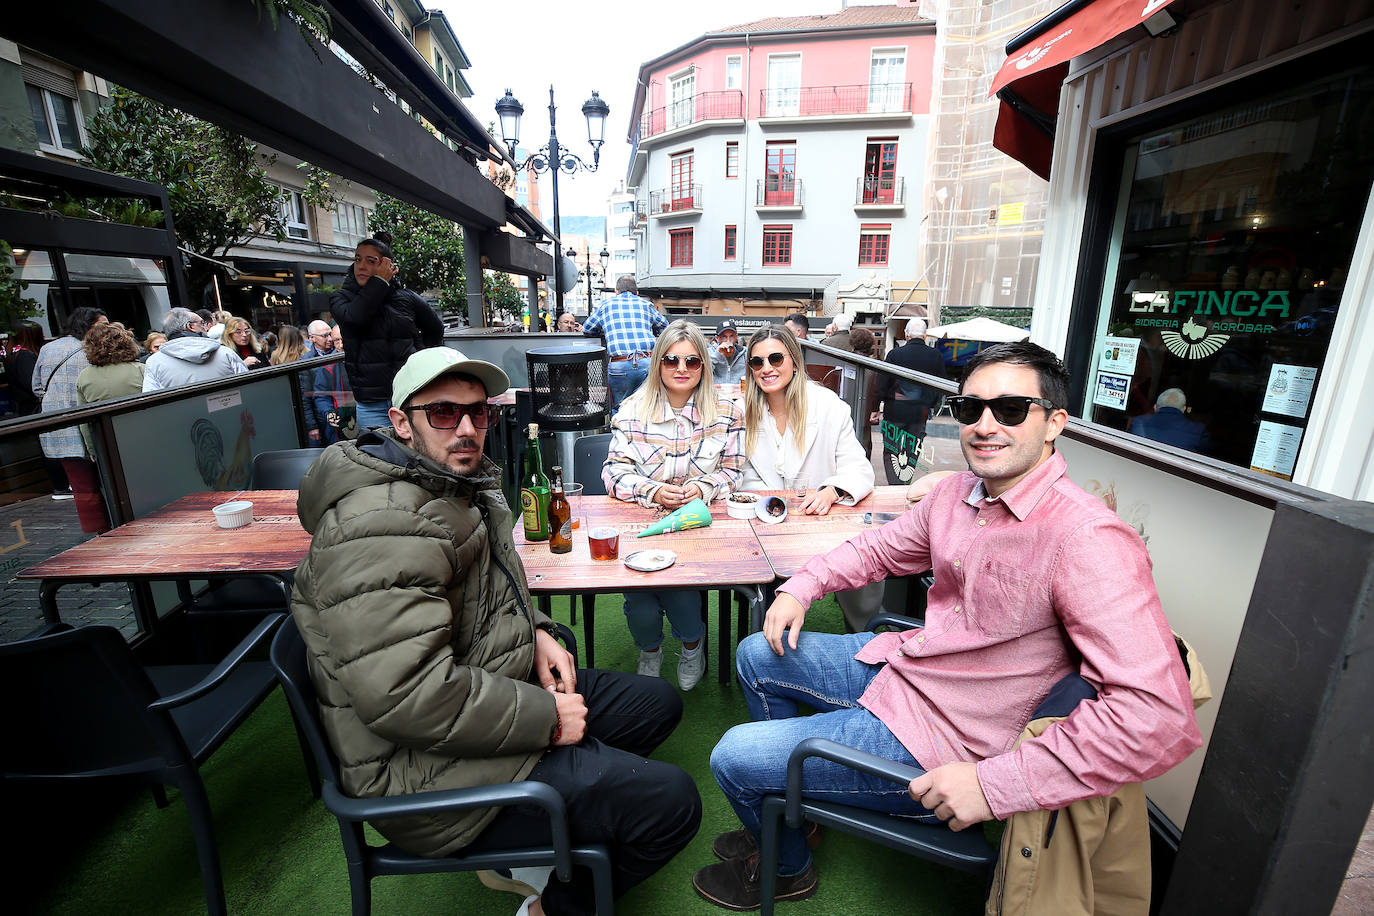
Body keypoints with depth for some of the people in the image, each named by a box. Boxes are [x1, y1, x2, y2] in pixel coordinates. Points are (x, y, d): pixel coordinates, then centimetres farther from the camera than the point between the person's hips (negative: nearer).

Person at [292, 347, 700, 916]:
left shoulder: (453, 485, 8)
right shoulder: (383, 525, -26)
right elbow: (405, 691, -32)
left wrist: (533, 632, 3)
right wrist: (545, 716, -21)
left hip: (486, 693, 10)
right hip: (430, 770, -10)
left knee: (658, 703, 16)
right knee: (671, 802, -13)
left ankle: (519, 851, 22)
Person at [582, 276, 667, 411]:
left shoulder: (606, 303, 17)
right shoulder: (646, 303, 19)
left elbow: (587, 329, 24)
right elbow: (665, 327, 28)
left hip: (619, 365, -1)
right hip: (648, 363, 1)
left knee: (619, 409, 10)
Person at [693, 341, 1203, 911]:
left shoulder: (1087, 539, -27)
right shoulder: (959, 492, -2)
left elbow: (1161, 716, -31)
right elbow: (881, 548, 14)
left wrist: (996, 784, -29)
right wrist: (801, 587, 1)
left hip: (934, 738, -8)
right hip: (896, 664, 8)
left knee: (732, 757, -4)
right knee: (757, 656, 17)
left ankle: (787, 869, 32)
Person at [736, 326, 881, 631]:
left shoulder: (829, 406, -5)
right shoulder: (745, 411, 2)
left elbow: (859, 470, -8)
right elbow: (747, 479, 5)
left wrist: (831, 492, -31)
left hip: (824, 519, -1)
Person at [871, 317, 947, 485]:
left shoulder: (895, 353, -7)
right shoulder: (936, 356, 0)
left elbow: (882, 383, -4)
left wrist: (876, 408, 4)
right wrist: (930, 407, 19)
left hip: (894, 410, -2)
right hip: (920, 414, 2)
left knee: (891, 452, 6)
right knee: (912, 452, 12)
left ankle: (894, 485, 0)